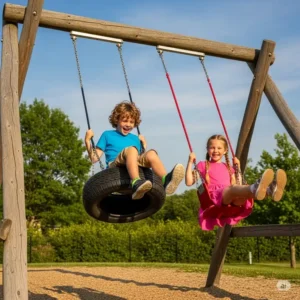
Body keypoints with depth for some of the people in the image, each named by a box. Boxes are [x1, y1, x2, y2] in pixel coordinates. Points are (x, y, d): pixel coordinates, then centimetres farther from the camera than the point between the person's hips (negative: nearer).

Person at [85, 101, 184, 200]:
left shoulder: (135, 139, 31)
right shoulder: (107, 135, 21)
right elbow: (94, 158, 13)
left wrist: (144, 145, 21)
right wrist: (87, 141, 3)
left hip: (136, 167, 4)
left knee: (151, 153, -27)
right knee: (131, 149, -34)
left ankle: (166, 179, -56)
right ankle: (136, 183, -60)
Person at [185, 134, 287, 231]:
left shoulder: (228, 167, 29)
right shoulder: (203, 165, 18)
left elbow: (236, 186, 24)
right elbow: (189, 182, 6)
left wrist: (238, 167, 24)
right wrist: (190, 162, 2)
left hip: (231, 203, 4)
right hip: (213, 199, -4)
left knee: (244, 191, -31)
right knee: (233, 188, -38)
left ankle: (270, 190, -62)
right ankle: (255, 188, -71)